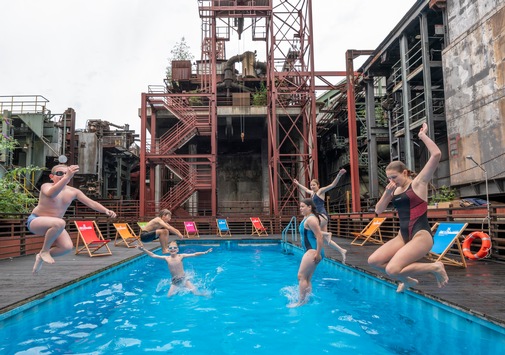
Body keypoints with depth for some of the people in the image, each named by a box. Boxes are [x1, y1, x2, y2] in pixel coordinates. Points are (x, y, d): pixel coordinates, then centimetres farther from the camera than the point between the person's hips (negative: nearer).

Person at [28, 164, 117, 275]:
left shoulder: (73, 192, -3)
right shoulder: (46, 186, -18)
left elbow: (91, 202, -10)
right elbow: (51, 194, -44)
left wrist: (106, 211, -28)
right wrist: (67, 177, -58)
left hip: (53, 224, 6)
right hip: (35, 220, -6)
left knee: (68, 247, -13)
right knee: (60, 223, -38)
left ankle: (41, 257, 16)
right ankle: (44, 251, -13)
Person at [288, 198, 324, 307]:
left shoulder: (310, 219, -16)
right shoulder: (306, 218, 16)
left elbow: (319, 236, -23)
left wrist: (318, 253, -23)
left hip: (313, 251, -11)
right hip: (310, 251, 11)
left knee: (301, 276, -8)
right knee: (307, 279, 14)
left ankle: (301, 302, -3)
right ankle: (306, 300, 22)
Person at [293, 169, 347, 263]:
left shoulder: (321, 191, -2)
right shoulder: (312, 193, 19)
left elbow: (333, 185, -14)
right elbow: (306, 189, 40)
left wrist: (339, 175, -27)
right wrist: (298, 183, 50)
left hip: (322, 215, -9)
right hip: (319, 216, 9)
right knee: (326, 239, 5)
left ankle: (326, 234, -16)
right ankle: (342, 251, 10)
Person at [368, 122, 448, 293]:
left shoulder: (418, 183, -6)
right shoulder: (394, 189, 12)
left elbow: (436, 154, -17)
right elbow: (378, 211, 11)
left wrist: (422, 135, -7)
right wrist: (387, 194, -4)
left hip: (421, 235, -7)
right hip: (403, 236, 7)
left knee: (392, 269, -23)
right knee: (373, 261, -3)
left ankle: (435, 267, -1)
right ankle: (407, 280, 18)